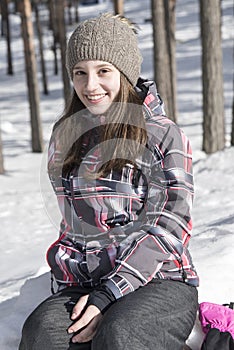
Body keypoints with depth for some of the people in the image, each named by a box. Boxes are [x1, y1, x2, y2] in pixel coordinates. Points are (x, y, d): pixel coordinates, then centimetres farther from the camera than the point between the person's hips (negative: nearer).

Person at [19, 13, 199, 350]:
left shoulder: (165, 135, -1)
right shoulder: (65, 134, 14)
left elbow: (168, 227, -8)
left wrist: (108, 297, -16)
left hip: (159, 281, -3)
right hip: (84, 283, 3)